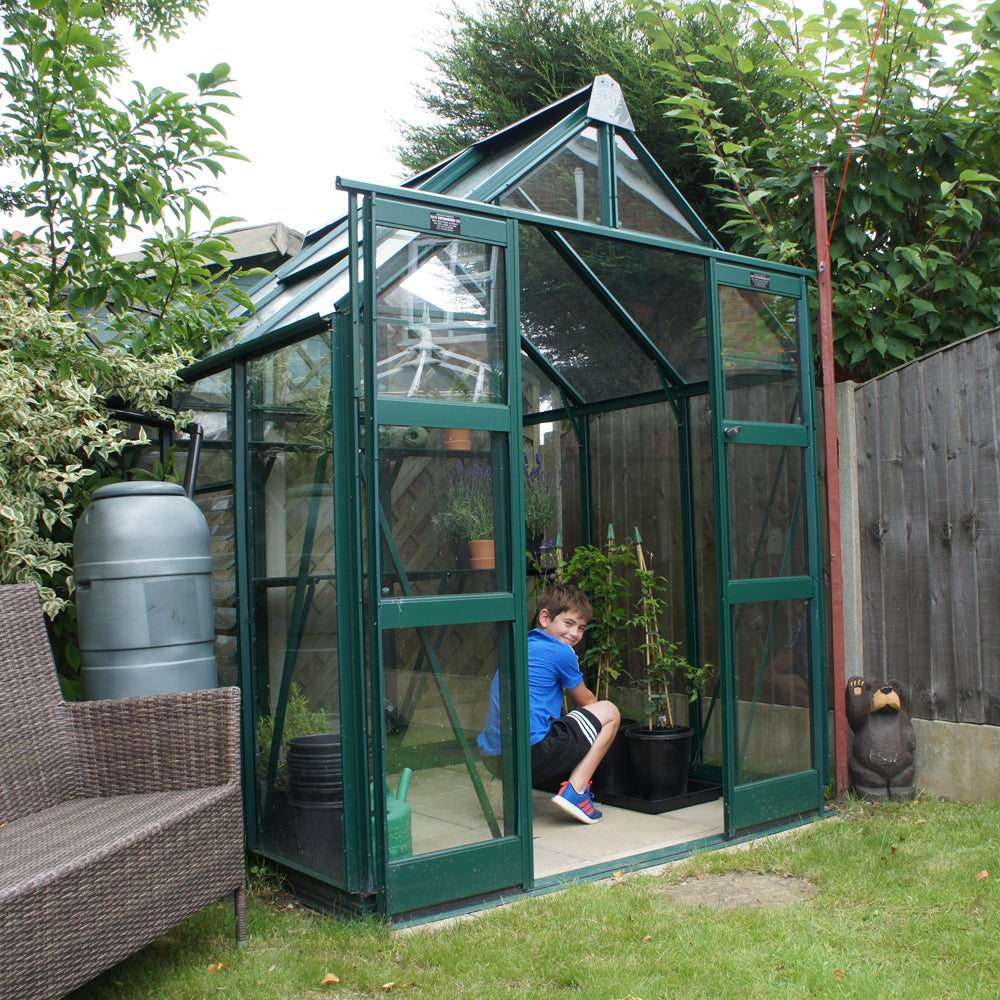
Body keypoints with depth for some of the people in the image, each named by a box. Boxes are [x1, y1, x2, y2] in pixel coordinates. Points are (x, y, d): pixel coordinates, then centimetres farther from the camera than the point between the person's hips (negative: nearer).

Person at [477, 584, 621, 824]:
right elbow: (585, 701, 14)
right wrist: (596, 711, 37)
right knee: (609, 712, 7)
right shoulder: (562, 652, -2)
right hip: (533, 755, -8)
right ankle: (575, 790, -5)